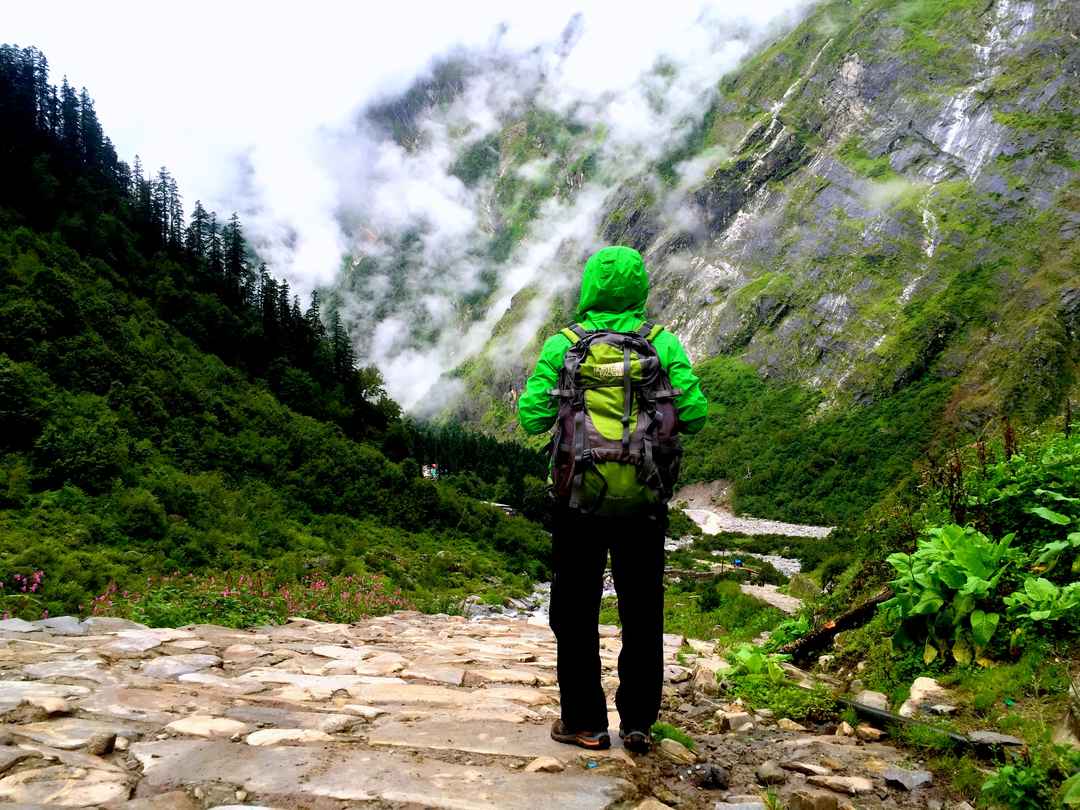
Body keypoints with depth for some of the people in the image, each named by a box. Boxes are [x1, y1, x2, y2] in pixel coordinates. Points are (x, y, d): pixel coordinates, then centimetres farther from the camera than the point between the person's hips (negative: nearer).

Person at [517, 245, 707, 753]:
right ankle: (638, 723, 22)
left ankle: (586, 724, 19)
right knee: (642, 614, 15)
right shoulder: (664, 344, -3)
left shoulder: (562, 346, -6)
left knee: (576, 614, 13)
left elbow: (532, 418, -7)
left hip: (580, 500, -1)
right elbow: (695, 416, -6)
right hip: (645, 502, 2)